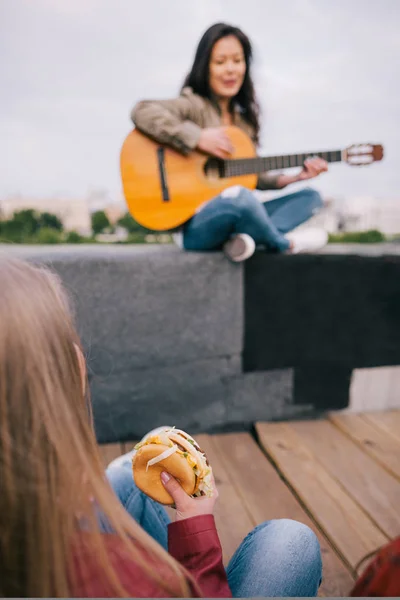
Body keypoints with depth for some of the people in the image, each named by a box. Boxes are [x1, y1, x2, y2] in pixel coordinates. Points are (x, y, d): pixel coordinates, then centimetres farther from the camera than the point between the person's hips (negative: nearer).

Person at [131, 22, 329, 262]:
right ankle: (285, 244, -8)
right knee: (239, 197, -39)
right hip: (192, 223, -8)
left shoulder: (245, 118, 16)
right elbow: (142, 112, -23)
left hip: (237, 214, 8)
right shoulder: (194, 106, -5)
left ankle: (245, 238, -22)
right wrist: (198, 138, -24)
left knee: (311, 196, 5)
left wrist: (295, 177, 6)